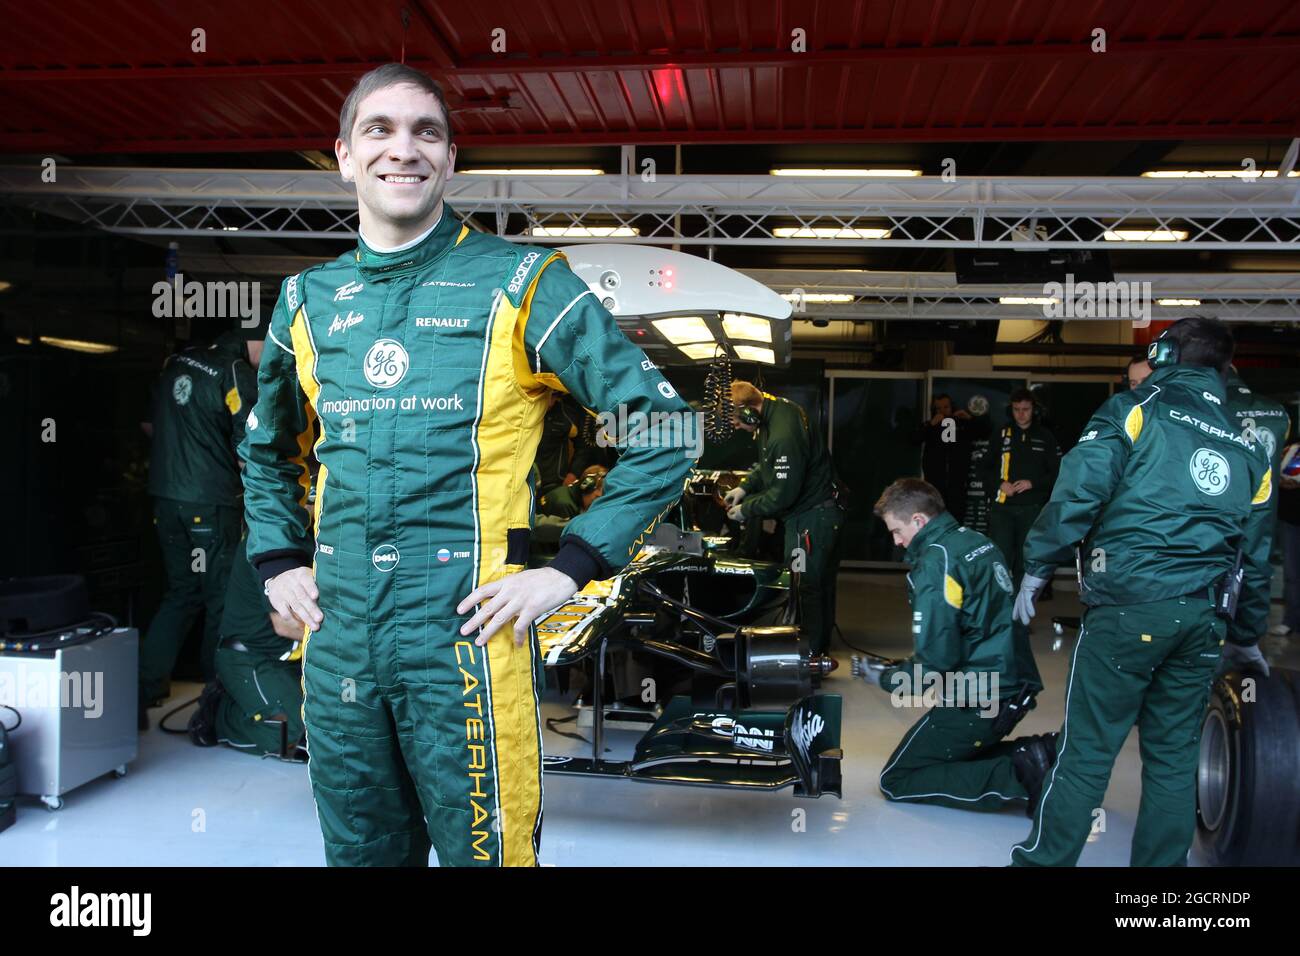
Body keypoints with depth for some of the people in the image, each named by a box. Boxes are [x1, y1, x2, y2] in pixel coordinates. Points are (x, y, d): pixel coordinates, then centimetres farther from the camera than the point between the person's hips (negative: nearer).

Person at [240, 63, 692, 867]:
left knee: (484, 852, 5)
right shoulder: (309, 299, 10)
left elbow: (663, 429, -6)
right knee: (359, 851, 19)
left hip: (468, 630, -4)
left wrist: (569, 568, -10)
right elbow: (267, 449, 28)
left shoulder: (520, 284, -4)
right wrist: (278, 561, 15)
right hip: (337, 633, 5)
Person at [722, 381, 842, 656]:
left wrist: (746, 510, -12)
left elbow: (783, 494, -24)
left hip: (811, 517, -11)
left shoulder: (784, 436, -30)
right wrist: (744, 487, 6)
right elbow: (767, 464, 16)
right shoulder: (776, 409, 2)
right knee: (822, 580, 21)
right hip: (824, 510, 11)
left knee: (805, 586, -1)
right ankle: (822, 642, 35)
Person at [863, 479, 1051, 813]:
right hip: (1013, 690, 9)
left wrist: (887, 679, -1)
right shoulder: (978, 542, 9)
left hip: (977, 701, -9)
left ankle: (1019, 776, -10)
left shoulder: (936, 559, -17)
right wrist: (904, 667, 16)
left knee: (896, 780, 1)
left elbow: (936, 659, -20)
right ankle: (1032, 754, 7)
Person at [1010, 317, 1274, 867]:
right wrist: (1246, 636, 29)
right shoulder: (1249, 449, 17)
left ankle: (1045, 859, 11)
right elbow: (1254, 553, 20)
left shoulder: (1134, 411, 0)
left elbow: (1077, 493, -13)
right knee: (1174, 757, 14)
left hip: (1126, 608, -5)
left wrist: (1036, 567, -4)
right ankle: (1161, 862, 22)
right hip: (1202, 618, 5)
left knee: (1087, 750, 2)